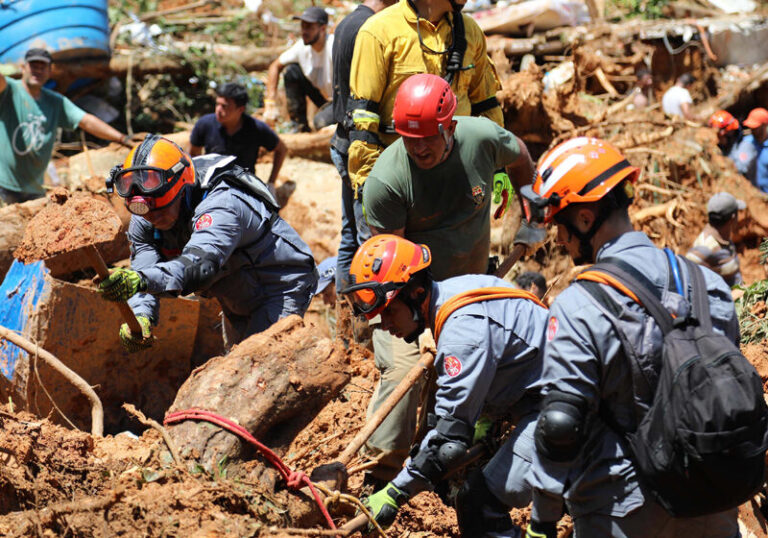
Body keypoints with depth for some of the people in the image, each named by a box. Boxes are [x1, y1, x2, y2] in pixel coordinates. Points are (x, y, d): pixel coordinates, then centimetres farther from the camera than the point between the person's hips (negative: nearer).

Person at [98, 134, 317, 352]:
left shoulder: (222, 205, -38)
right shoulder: (143, 223, -12)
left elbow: (200, 265, -54)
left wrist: (141, 280, -71)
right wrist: (139, 316, -46)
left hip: (283, 284, -8)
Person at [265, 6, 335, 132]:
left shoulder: (333, 46, -26)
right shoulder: (302, 47, -6)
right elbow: (275, 66, 7)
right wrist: (270, 104, -1)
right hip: (323, 96, 7)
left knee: (321, 122, -35)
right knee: (291, 71, -8)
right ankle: (300, 126, -1)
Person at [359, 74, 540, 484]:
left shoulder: (482, 138, -17)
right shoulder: (385, 180, -27)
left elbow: (518, 158, 8)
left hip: (469, 277, 4)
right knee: (403, 367, -19)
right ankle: (382, 468, -10)